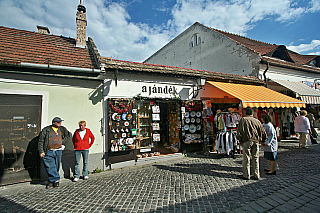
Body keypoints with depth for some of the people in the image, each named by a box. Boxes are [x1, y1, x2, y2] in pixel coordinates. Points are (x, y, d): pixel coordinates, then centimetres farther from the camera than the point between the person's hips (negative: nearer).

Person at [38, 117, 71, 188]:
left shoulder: (62, 129, 11)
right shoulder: (46, 130, 2)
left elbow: (68, 135, 24)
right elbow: (40, 141, 2)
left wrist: (62, 141, 9)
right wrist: (41, 151, -6)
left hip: (58, 151, 3)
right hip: (48, 152, -3)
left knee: (56, 167, 8)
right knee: (50, 167, -7)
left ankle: (52, 181, 22)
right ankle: (56, 180, 4)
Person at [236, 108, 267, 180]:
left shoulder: (243, 119, 1)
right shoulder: (257, 121, 12)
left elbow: (239, 131, -8)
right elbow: (263, 133, 13)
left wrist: (240, 140, 2)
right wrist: (261, 140, 27)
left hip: (247, 141, -4)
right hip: (256, 141, 4)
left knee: (246, 158, 2)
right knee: (256, 158, 12)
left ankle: (246, 175, 8)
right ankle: (256, 175, 18)